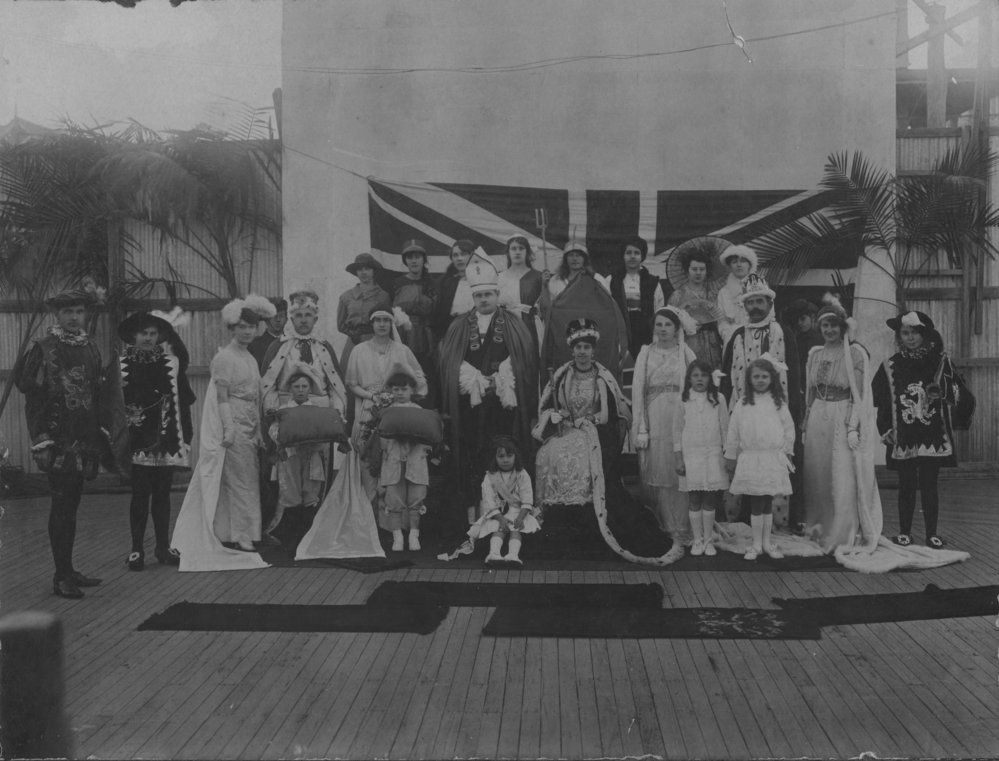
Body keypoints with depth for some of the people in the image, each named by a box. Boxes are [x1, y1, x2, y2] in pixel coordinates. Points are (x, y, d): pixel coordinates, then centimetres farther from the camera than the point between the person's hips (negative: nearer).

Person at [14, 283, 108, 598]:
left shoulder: (90, 348, 12)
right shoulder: (43, 348, -5)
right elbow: (33, 398, -8)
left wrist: (100, 437, 14)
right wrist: (40, 440, -14)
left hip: (84, 440, 6)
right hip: (57, 439, -6)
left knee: (71, 505, 12)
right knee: (63, 507, -6)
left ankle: (67, 570, 21)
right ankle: (61, 577, 0)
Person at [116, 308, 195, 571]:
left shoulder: (170, 362, 4)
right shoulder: (123, 364, -1)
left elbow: (183, 400, 4)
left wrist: (185, 435, 0)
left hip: (167, 438, 2)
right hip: (138, 438, -2)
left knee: (162, 493, 9)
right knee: (140, 493, 1)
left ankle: (163, 547, 19)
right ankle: (137, 549, 11)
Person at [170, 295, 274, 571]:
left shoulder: (250, 359, 17)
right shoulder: (224, 357, -8)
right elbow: (222, 397, -13)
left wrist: (258, 432, 17)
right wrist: (229, 429, -20)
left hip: (249, 429, 8)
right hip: (232, 427, -8)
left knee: (249, 483, 8)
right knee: (239, 483, -6)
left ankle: (241, 536, 14)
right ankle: (238, 537, 1)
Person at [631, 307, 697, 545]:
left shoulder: (685, 352, 7)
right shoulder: (646, 353, 8)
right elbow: (637, 390, 3)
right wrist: (641, 429, -5)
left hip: (680, 418, 0)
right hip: (654, 417, 0)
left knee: (680, 473, -2)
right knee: (655, 474, 1)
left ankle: (681, 530, 5)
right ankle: (659, 527, 11)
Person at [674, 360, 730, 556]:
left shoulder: (718, 399, 2)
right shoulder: (684, 400, 2)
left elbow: (725, 428, 5)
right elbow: (677, 429, 4)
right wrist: (679, 459, 1)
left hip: (713, 455, 0)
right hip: (691, 455, 0)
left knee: (710, 501, 3)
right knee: (694, 501, 4)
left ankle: (709, 541, 13)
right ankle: (697, 541, 15)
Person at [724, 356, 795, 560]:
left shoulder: (778, 402, 2)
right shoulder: (743, 403, 0)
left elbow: (789, 429, 8)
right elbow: (733, 432, 4)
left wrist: (787, 452, 9)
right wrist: (730, 456, 6)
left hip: (774, 458, 1)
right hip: (750, 458, -1)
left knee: (768, 502, 9)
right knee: (756, 504, 1)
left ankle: (767, 542, 20)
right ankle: (756, 544, 11)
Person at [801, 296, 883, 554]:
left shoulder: (855, 353, -5)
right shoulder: (815, 354, 11)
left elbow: (858, 394, -9)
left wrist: (853, 427, -16)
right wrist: (805, 420, 9)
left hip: (843, 420, -5)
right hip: (818, 420, 5)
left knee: (844, 480, -4)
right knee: (817, 479, 9)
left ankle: (846, 536, 4)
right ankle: (819, 530, 22)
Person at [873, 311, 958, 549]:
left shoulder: (940, 362, 3)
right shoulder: (890, 366, 4)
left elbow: (954, 395, 5)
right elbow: (882, 403, 6)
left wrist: (939, 392, -15)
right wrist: (886, 430, -2)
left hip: (933, 437, 0)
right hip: (903, 438, 1)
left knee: (929, 486, 3)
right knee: (906, 486, 6)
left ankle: (932, 534, 12)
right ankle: (904, 532, 15)